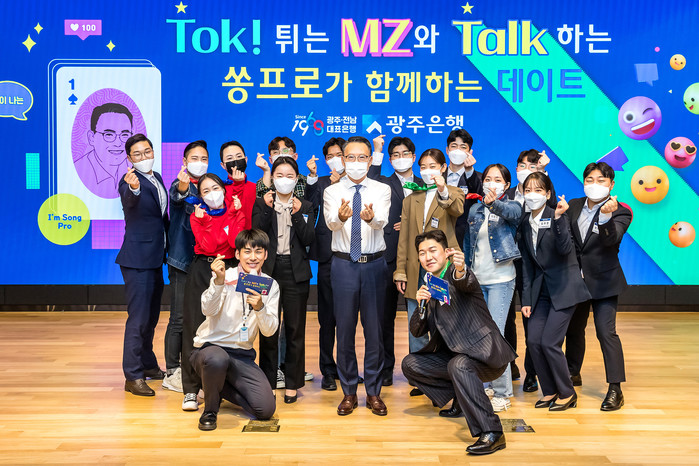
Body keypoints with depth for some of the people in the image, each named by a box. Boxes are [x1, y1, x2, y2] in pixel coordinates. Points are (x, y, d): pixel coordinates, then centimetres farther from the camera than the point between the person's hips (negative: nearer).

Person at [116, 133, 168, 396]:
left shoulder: (157, 178, 11)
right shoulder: (130, 181, -14)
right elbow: (129, 203, -37)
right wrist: (133, 189, -59)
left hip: (155, 258, 9)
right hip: (137, 259, -9)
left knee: (151, 316, 19)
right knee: (138, 318, -8)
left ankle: (148, 365, 33)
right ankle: (133, 377, -2)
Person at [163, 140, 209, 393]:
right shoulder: (180, 185, -7)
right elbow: (177, 196, -32)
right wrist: (183, 186, -56)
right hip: (182, 260, -7)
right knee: (179, 318, -4)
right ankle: (172, 373, 5)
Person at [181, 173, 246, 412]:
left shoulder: (235, 211, 6)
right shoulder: (197, 215, 5)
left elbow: (236, 243, -11)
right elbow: (208, 246, -10)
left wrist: (235, 214, -12)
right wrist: (204, 220, -17)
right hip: (201, 272, 0)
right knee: (195, 326, -6)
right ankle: (191, 390, -3)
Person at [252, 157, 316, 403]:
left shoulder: (306, 206, 9)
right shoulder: (261, 203, 7)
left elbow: (309, 239, -3)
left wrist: (298, 215, -15)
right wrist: (266, 209, -15)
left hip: (295, 272, 1)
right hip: (269, 270, 0)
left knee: (295, 329, 4)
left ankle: (292, 383, 14)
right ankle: (267, 381, 14)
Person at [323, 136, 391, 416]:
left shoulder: (382, 190, 2)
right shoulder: (332, 192, 3)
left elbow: (382, 220, -18)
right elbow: (330, 222, -17)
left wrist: (371, 217, -42)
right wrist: (341, 216, -41)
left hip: (374, 264, 0)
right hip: (344, 264, 0)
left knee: (374, 328, 5)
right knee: (345, 329, 6)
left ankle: (374, 392, 18)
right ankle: (349, 392, 19)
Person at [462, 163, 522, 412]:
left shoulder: (512, 207, -2)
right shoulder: (475, 210, 11)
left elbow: (510, 212, -27)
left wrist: (494, 203, -48)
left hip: (501, 279, -5)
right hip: (476, 279, 5)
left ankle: (502, 393, 1)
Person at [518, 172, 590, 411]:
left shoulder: (557, 217, -11)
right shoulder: (525, 222, 6)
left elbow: (565, 248, -27)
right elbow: (527, 263, 9)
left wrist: (558, 219, -38)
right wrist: (526, 299, 7)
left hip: (564, 288, -6)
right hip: (541, 289, 6)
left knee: (550, 342, -9)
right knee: (533, 340, -1)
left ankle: (567, 394, 10)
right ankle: (550, 391, 18)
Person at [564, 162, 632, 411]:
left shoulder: (620, 212, -11)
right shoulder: (574, 206, 3)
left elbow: (611, 239, -30)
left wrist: (606, 216, -45)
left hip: (604, 281, -5)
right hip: (576, 278, 5)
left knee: (606, 331, -12)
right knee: (573, 328, 19)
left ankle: (615, 388, -4)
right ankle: (572, 372, 40)